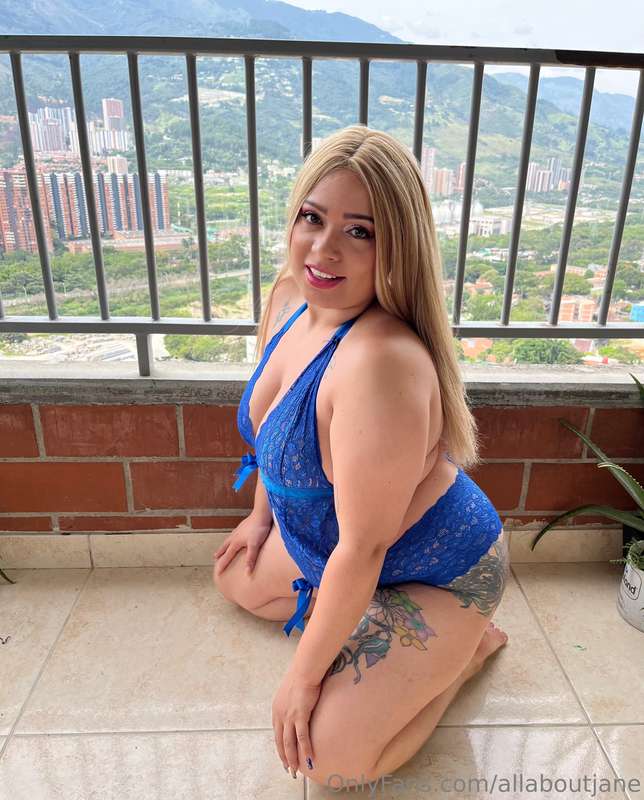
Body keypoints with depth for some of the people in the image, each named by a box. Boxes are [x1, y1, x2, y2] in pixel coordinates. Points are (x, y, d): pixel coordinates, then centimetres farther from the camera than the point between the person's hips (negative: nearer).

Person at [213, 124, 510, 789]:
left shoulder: (381, 362, -39)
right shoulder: (289, 296, -11)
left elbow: (363, 547, -30)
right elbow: (274, 428, 6)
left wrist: (304, 673, -16)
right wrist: (263, 514, 17)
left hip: (436, 571, -8)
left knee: (328, 758, -3)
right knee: (238, 582, 23)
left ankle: (465, 645, 15)